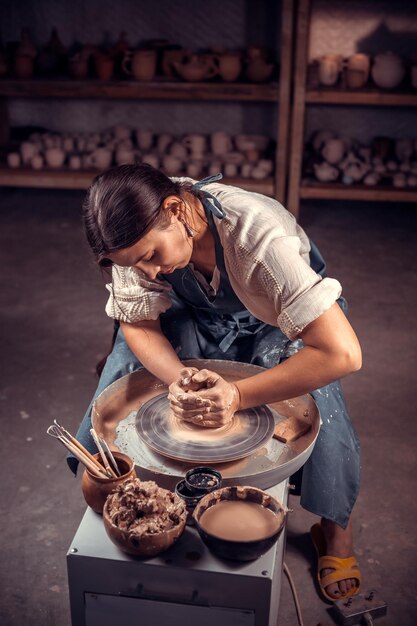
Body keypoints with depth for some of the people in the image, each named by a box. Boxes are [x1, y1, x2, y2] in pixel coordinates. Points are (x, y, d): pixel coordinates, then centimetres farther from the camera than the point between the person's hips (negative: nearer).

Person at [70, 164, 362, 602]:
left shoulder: (262, 236, -41)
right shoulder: (140, 232, -26)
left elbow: (342, 353, -43)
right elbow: (137, 325, -15)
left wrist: (239, 396, -43)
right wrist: (179, 379, -35)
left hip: (280, 327, -3)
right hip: (201, 318, 4)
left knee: (320, 409, -28)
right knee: (123, 366, -19)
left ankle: (336, 531, 2)